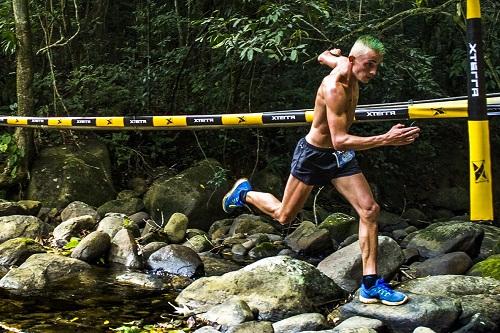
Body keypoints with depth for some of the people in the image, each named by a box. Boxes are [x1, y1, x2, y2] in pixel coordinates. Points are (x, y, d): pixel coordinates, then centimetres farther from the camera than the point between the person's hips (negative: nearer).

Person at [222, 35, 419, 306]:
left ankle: (370, 285, -4)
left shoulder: (344, 63, -7)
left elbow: (324, 56, 17)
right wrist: (385, 140, -44)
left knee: (369, 210, -7)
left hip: (340, 157, 7)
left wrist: (330, 55, 37)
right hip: (313, 154, -7)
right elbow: (339, 140, -40)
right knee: (283, 216, 10)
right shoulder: (334, 89, -32)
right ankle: (244, 193, 39)